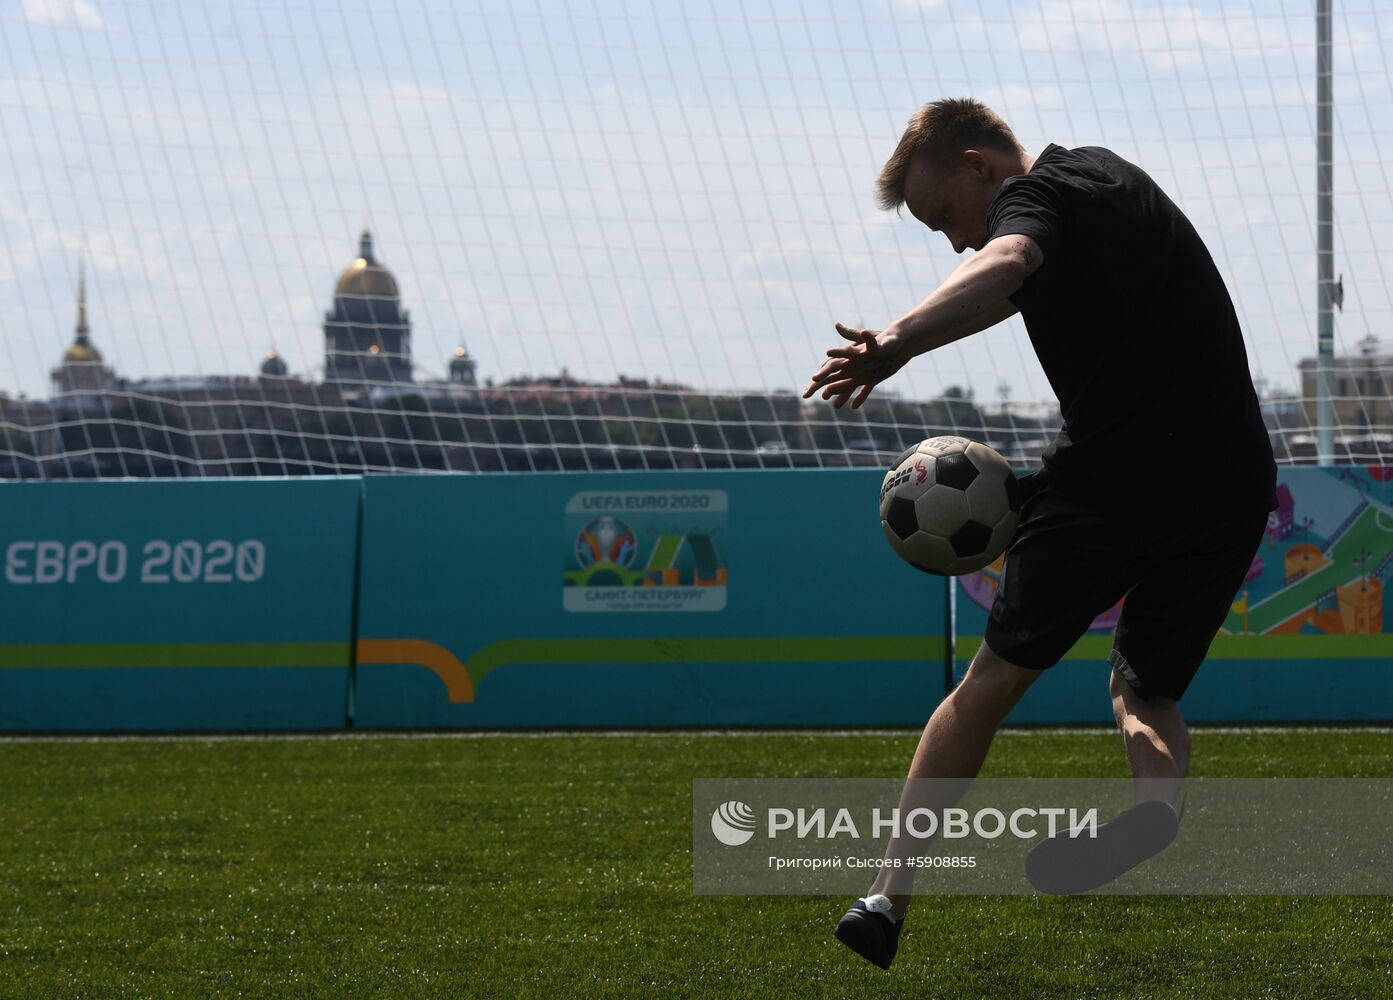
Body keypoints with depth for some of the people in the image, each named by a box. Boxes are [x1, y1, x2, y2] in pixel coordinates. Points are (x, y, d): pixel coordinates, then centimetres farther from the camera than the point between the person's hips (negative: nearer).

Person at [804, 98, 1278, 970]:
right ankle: (1160, 801, -11)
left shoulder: (1036, 193, -7)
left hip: (1117, 473, -7)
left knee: (995, 680, 2)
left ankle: (890, 895, -1)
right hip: (1232, 483, 7)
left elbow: (1004, 269, -31)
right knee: (1146, 690, 20)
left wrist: (899, 342, -48)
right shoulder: (1108, 175, 22)